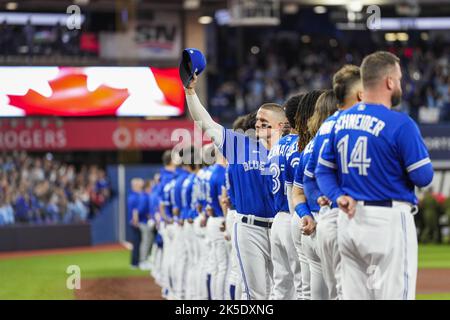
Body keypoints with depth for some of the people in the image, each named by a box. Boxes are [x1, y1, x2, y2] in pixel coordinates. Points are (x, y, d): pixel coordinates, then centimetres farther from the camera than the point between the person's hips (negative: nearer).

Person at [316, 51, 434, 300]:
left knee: (353, 296, 10)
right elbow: (423, 176, -10)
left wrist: (338, 196, -1)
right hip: (389, 220, -7)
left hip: (348, 220, 7)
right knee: (394, 294, -5)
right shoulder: (400, 124, -13)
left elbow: (323, 170, 12)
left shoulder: (341, 121, 9)